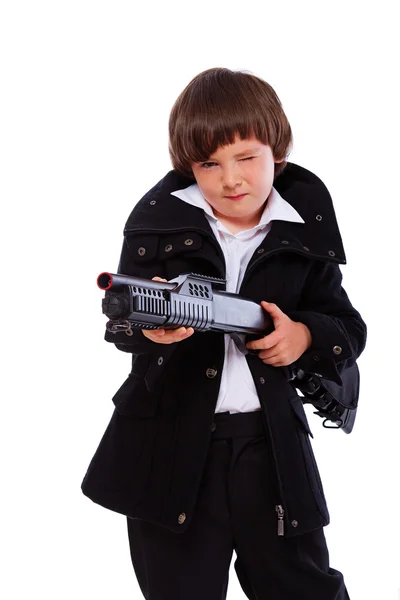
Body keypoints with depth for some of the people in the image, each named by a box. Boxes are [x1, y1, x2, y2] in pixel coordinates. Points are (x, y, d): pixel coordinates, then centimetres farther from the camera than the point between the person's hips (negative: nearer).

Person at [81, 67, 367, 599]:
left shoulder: (304, 229, 1)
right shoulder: (160, 218, -3)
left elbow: (348, 326, 7)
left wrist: (306, 336, -15)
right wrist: (146, 327, -31)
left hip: (272, 444, 1)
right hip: (171, 446, 0)